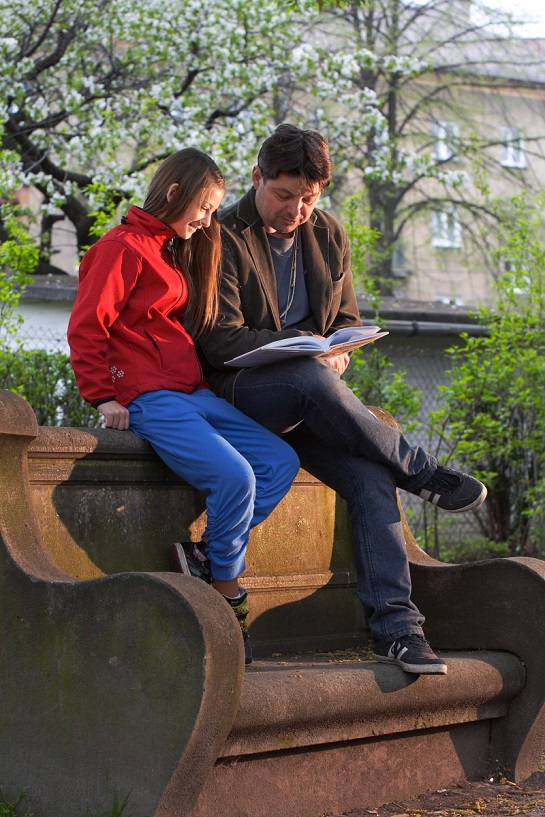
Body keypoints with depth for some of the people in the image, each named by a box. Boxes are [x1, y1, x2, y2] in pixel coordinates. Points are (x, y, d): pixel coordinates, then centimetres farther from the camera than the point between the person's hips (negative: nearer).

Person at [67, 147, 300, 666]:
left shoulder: (176, 253, 24)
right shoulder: (124, 246, -5)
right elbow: (86, 327, -10)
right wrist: (104, 397, -14)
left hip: (192, 394, 10)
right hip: (149, 399, -10)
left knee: (281, 461, -3)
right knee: (235, 478, -24)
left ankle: (204, 561, -6)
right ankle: (226, 592, -4)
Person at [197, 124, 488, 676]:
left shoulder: (328, 236, 14)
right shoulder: (225, 238, -4)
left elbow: (347, 318, 20)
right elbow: (220, 339, -11)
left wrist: (339, 351, -5)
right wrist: (302, 348, -22)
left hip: (306, 401, 5)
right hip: (239, 392, -5)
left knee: (372, 478, -23)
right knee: (310, 379, -38)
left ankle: (395, 626, -23)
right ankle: (423, 474, -18)